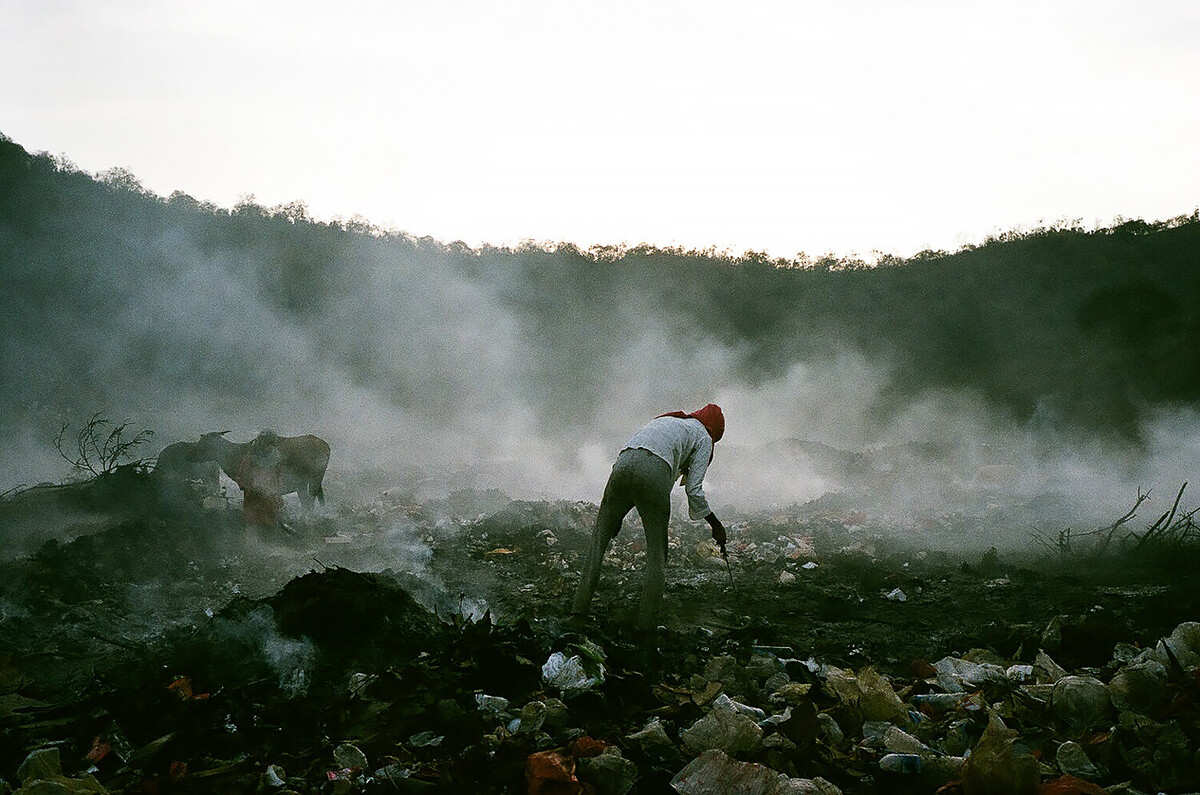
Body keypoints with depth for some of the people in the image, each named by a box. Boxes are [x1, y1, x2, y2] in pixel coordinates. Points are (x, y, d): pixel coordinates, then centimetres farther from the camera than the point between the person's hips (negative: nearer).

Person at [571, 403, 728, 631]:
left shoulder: (663, 420, 39)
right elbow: (694, 490, 13)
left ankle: (579, 612, 9)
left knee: (598, 541, 13)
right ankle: (646, 624, 7)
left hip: (622, 464, 5)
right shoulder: (703, 437, 22)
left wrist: (616, 515, 36)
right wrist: (716, 526, 25)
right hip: (655, 472, -5)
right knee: (657, 552, 8)